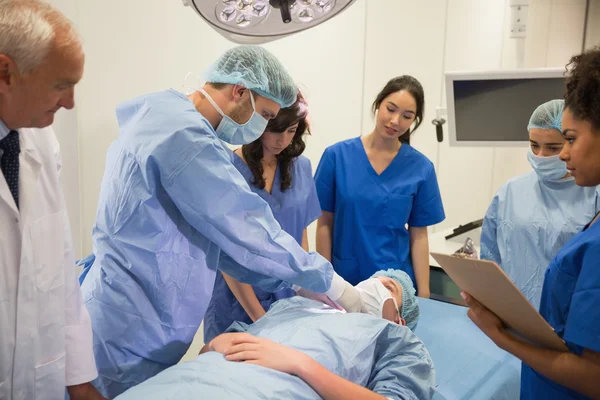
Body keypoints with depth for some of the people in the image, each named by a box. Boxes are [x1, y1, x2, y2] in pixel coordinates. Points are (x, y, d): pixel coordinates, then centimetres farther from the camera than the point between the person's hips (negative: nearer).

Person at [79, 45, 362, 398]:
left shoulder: (171, 121, 12)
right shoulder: (183, 132, -22)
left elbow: (218, 233, 11)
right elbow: (244, 227, -21)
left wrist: (293, 284, 7)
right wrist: (325, 280, -8)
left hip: (128, 321, 10)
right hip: (129, 334, -10)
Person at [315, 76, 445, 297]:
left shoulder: (421, 168, -4)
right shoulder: (337, 155, -7)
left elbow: (419, 235, -1)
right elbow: (325, 224, -3)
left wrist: (423, 294, -4)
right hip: (344, 279, 0)